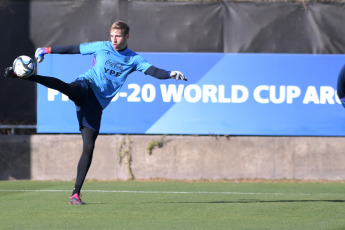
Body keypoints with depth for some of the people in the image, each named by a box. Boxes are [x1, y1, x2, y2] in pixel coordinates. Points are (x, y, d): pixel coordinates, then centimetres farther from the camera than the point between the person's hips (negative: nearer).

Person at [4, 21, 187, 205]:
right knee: (66, 87, -39)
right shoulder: (101, 47, 9)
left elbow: (152, 71, 1)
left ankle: (76, 194, -2)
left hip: (97, 104, 2)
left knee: (89, 148, -6)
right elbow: (73, 49, 14)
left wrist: (170, 74, -18)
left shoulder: (133, 59, 11)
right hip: (86, 86, -2)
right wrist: (47, 50, 14)